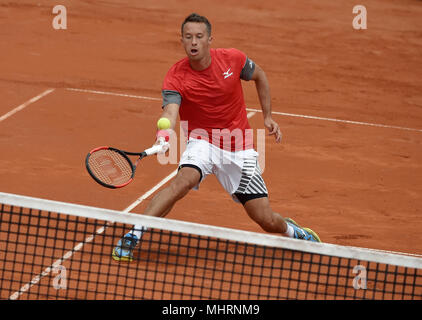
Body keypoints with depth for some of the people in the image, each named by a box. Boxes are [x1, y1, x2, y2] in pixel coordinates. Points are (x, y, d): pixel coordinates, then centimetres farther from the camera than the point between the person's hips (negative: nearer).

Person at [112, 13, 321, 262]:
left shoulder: (233, 59, -11)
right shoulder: (176, 77, -17)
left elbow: (259, 76, 11)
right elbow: (170, 112, -33)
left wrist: (268, 117, 9)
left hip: (240, 148, 2)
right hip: (203, 141, -1)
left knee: (267, 220, -1)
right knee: (184, 180, -36)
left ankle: (292, 230, 35)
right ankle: (134, 235, -34)